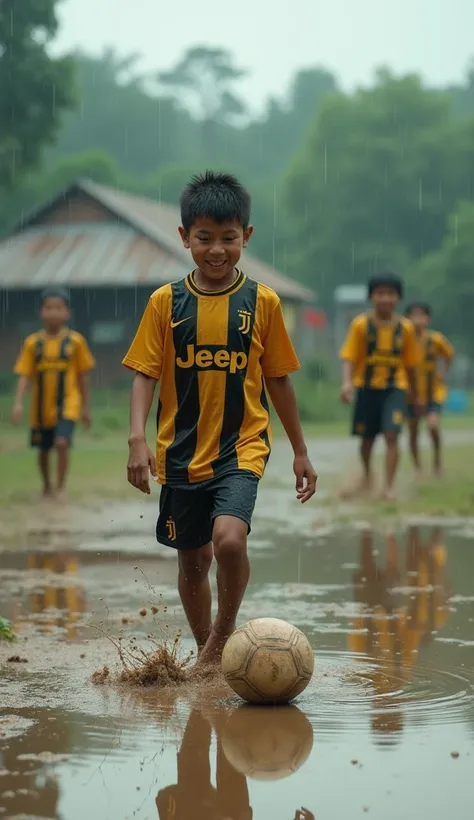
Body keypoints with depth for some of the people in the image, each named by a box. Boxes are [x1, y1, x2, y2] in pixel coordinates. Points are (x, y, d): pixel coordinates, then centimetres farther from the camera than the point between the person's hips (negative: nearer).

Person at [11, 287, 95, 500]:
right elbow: (24, 375, -5)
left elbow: (82, 376, 4)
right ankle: (47, 486, 38)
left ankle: (61, 487, -7)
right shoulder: (33, 343, -3)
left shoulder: (75, 341, -5)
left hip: (67, 405, -2)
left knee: (62, 442, -22)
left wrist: (85, 407, 8)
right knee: (43, 450, 14)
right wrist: (18, 403, -19)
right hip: (41, 408, 2)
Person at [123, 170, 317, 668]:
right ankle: (206, 653, 33)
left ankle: (225, 633, -1)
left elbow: (278, 380, 7)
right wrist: (137, 439, -16)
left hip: (242, 446, -2)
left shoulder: (262, 302, 0)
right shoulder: (166, 302, 0)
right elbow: (144, 374, -2)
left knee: (229, 538, -25)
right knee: (193, 559, 12)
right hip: (181, 452, 2)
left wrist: (300, 452, 12)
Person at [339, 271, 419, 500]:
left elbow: (410, 363, 10)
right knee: (367, 437, 11)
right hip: (367, 387, 0)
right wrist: (347, 382, -26)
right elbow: (349, 357, -9)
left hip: (395, 388, 0)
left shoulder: (405, 327, 0)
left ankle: (389, 487, -11)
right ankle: (367, 473, 40)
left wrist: (414, 394, 18)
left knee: (391, 435, -14)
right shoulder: (361, 324, -5)